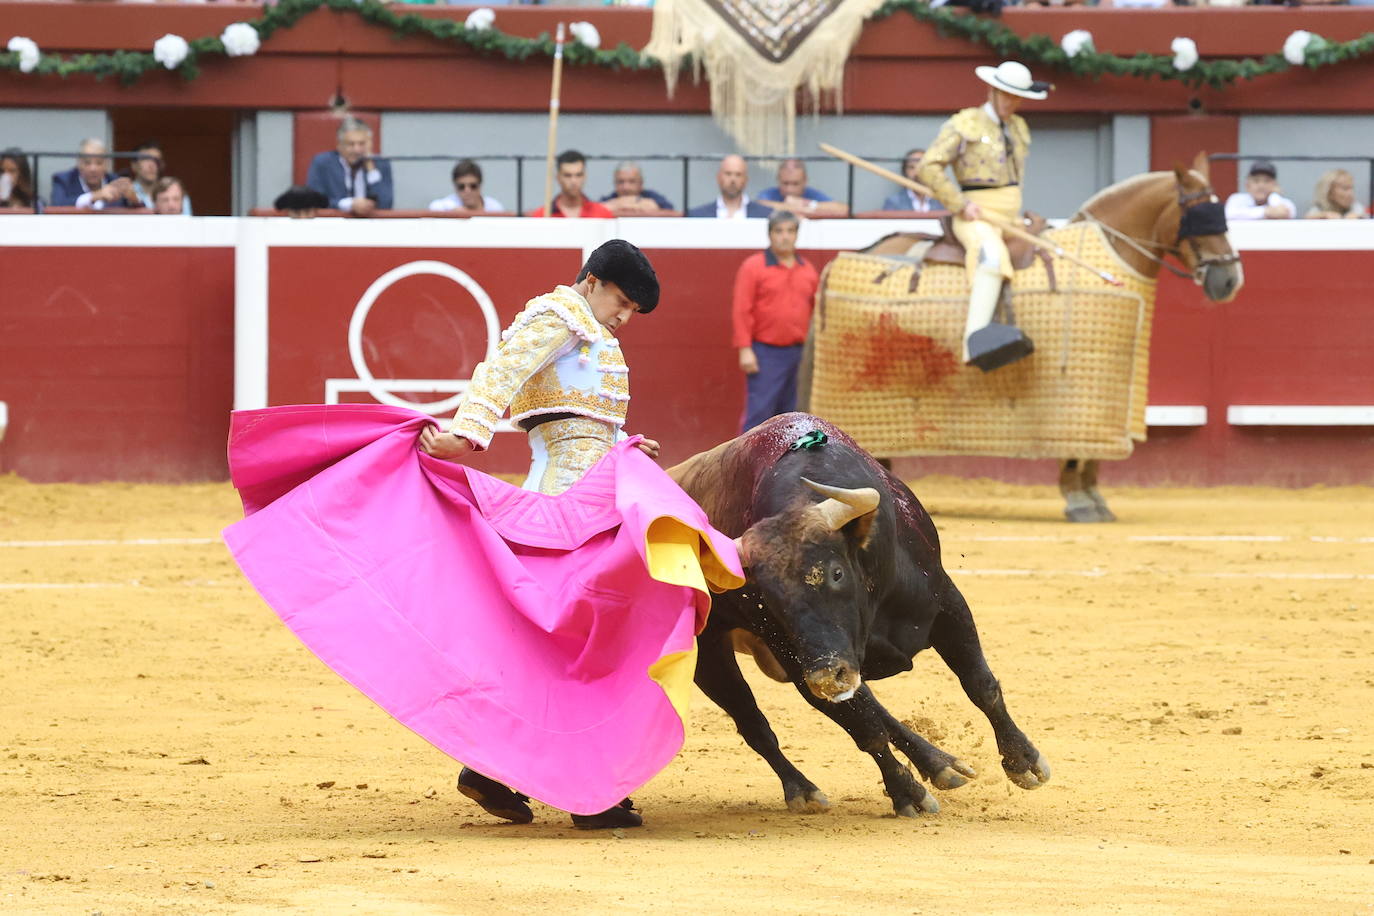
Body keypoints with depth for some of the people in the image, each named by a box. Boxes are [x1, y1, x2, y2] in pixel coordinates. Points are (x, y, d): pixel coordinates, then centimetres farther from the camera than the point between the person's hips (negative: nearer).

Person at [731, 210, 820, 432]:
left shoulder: (807, 271, 12)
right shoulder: (753, 266, -2)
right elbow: (741, 311, -6)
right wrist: (745, 349, -13)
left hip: (798, 353, 5)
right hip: (766, 353, -5)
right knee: (759, 412, -10)